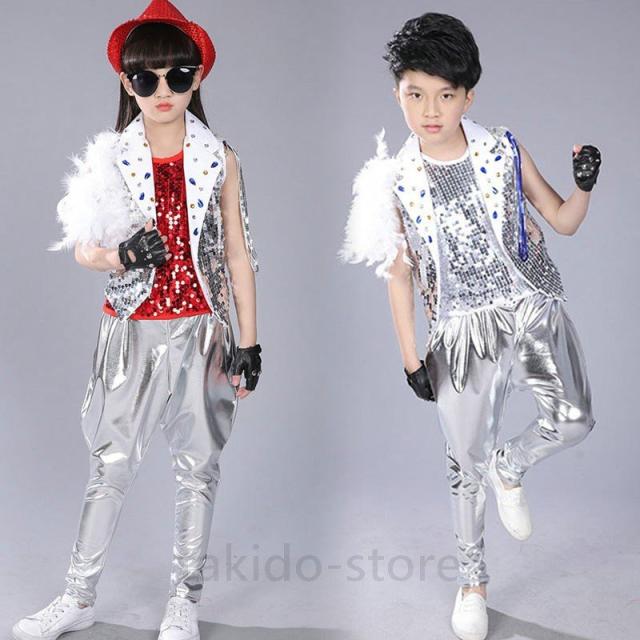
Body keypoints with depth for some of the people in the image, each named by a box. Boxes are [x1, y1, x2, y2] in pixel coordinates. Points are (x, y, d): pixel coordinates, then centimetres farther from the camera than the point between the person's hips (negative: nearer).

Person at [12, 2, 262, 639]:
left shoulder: (219, 158, -1)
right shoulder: (111, 157, 0)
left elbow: (238, 256, 2)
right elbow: (83, 248, 5)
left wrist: (248, 342, -1)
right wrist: (121, 256, -17)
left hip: (202, 329, 0)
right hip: (133, 331, 1)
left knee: (197, 466, 8)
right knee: (110, 464, 8)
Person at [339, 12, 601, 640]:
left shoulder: (504, 151, -3)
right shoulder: (396, 181, -4)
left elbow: (563, 222, 5)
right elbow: (400, 274, 2)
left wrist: (584, 187, -17)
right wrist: (411, 357, 2)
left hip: (532, 309, 1)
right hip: (461, 328, 0)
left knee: (573, 421, -18)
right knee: (465, 460, 8)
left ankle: (510, 468, 17)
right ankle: (472, 579, 33)